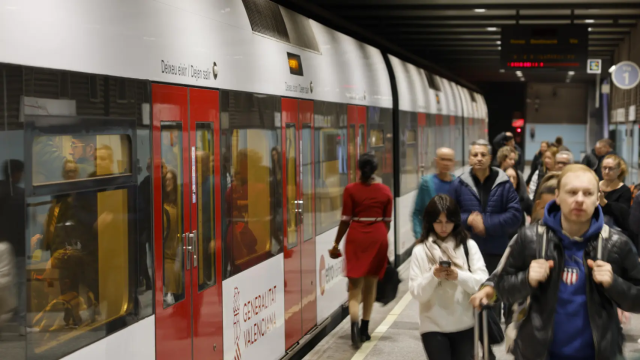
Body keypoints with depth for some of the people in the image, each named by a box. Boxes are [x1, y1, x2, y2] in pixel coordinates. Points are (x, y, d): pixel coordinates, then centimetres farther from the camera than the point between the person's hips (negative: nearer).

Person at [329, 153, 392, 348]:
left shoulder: (350, 190, -5)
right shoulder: (385, 191, 2)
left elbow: (346, 220, -5)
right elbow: (387, 221, 6)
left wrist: (336, 244, 5)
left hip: (356, 237, -2)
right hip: (378, 237, 2)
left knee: (355, 284, 1)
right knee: (371, 284, 14)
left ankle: (354, 324, -21)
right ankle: (364, 329, 19)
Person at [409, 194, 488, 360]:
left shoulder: (468, 246, 0)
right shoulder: (421, 250, -2)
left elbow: (482, 282, -6)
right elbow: (416, 292, -6)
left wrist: (459, 276, -23)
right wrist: (433, 276, -23)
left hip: (465, 325, 1)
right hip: (433, 327, -1)